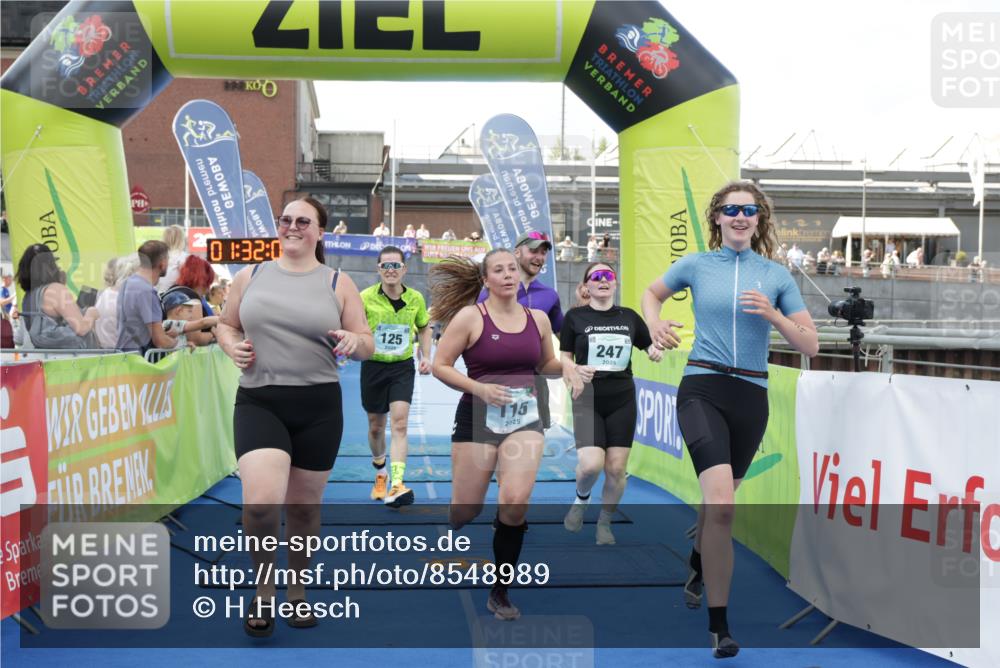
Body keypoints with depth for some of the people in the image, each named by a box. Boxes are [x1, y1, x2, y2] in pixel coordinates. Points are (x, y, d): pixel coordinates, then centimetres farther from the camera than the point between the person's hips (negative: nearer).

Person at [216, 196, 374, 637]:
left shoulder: (338, 283, 4)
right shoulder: (251, 277, 7)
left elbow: (366, 347, 5)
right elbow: (226, 324, 19)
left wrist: (355, 342, -19)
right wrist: (231, 346, -3)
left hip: (319, 406, 0)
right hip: (258, 402, 0)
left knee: (304, 507, 11)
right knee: (261, 502, -18)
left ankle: (297, 590, 34)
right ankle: (263, 587, 8)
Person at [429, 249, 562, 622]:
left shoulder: (538, 319, 6)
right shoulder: (470, 317, -6)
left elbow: (546, 365, 19)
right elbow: (439, 366, -5)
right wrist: (479, 388, -18)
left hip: (524, 419, 2)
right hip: (477, 418, -2)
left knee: (516, 501, -18)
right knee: (466, 511, 4)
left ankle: (501, 593, 1)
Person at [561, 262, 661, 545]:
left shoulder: (629, 317, 7)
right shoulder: (575, 316, 0)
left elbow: (649, 345, 19)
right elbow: (564, 358, 3)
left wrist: (656, 351, -4)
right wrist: (574, 371, -18)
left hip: (622, 401, 2)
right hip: (587, 401, -2)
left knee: (616, 469, 0)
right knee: (591, 464, -17)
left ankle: (604, 523, 23)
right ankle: (581, 499, 18)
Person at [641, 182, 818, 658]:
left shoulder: (776, 276, 7)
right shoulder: (695, 265, 5)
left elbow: (810, 345, 6)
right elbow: (652, 293, 23)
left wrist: (773, 316, -11)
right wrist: (654, 324, 2)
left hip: (751, 397, 3)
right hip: (702, 389, -3)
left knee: (718, 503, 17)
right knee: (720, 505, -21)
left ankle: (696, 564, 52)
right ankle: (718, 624, -11)